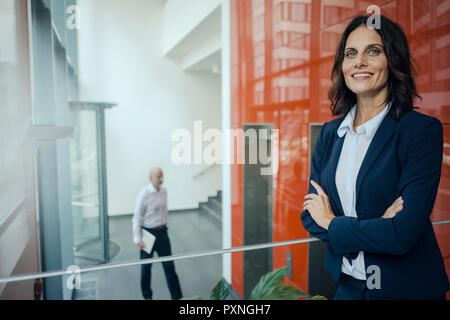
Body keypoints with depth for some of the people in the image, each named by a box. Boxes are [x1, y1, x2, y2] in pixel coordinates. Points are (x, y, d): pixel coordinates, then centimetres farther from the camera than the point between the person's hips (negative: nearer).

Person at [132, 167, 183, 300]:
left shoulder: (164, 191, 1)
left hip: (162, 232, 5)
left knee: (169, 265, 7)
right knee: (146, 267, 12)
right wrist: (138, 240, -14)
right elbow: (137, 218, -13)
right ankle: (147, 295, 34)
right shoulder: (144, 194, -16)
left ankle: (177, 296, 15)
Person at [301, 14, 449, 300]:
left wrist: (332, 223, -11)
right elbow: (310, 215, -3)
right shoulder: (330, 133, -1)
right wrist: (376, 227, -17)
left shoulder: (424, 130, -16)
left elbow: (404, 235, -24)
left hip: (406, 287, -4)